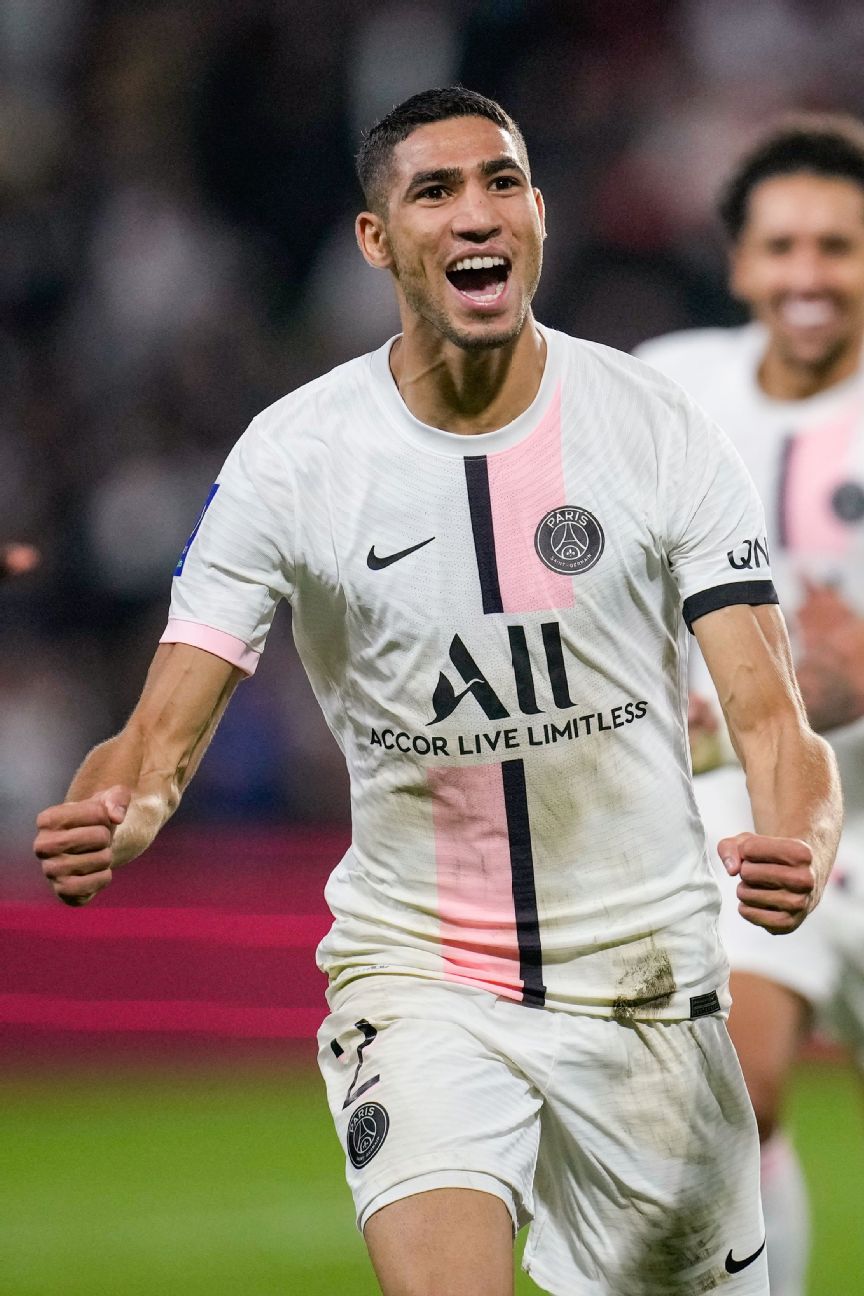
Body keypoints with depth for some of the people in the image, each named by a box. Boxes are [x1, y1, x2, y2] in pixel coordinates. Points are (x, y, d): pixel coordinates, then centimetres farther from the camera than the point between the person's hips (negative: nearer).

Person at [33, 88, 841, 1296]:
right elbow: (163, 733, -7)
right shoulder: (288, 457, -7)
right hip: (415, 975, -1)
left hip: (648, 980, 2)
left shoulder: (657, 427, -5)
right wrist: (111, 815, -32)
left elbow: (769, 714, -9)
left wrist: (796, 843, -32)